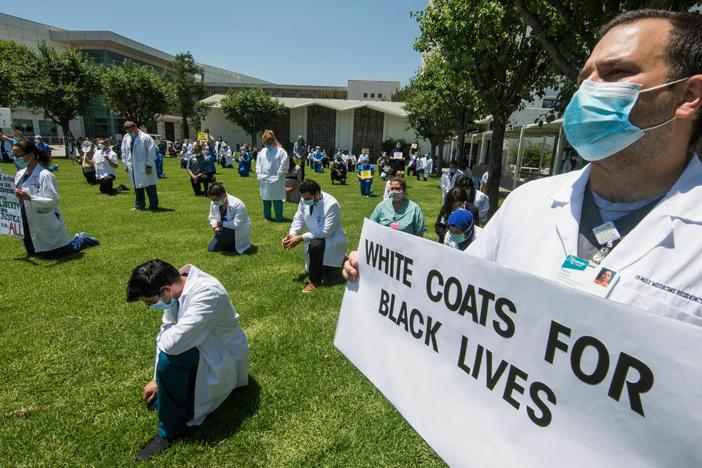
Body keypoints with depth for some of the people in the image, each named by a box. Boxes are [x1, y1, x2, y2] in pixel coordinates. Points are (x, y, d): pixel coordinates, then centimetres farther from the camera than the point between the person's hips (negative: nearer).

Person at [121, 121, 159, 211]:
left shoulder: (145, 137, -10)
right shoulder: (126, 138, 9)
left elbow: (151, 152, -11)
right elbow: (124, 151, 17)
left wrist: (149, 165, -13)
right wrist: (126, 164, 12)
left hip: (144, 167, -6)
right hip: (133, 167, 6)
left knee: (150, 187, -3)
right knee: (137, 187, 13)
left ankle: (153, 206, 3)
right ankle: (139, 205, 22)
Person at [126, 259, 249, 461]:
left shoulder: (207, 294, -36)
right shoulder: (176, 287, -9)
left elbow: (172, 342, -39)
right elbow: (166, 330, 0)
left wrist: (163, 337, -15)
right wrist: (157, 379, 5)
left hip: (222, 357, -8)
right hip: (198, 347, 8)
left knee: (169, 358, -29)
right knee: (155, 399, 12)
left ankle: (170, 430, -8)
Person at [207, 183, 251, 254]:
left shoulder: (237, 205, -30)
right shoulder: (214, 203, -9)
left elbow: (237, 224, -30)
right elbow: (212, 217, 4)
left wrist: (222, 223, -28)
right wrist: (215, 225, -18)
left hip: (239, 231, -7)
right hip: (225, 230, 7)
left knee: (220, 233, -34)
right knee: (211, 248, 0)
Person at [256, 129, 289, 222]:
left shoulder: (281, 151, -6)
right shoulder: (263, 151, 11)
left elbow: (283, 166, -10)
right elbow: (258, 164, 15)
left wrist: (277, 177, -13)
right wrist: (259, 175, 4)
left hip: (276, 182, -5)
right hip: (264, 180, 5)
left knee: (277, 200, 1)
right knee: (266, 199, 13)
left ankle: (279, 217, 11)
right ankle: (267, 216, 26)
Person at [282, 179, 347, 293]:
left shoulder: (331, 204, -30)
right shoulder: (305, 200, -11)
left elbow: (326, 231, -33)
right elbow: (299, 219, -3)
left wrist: (301, 238, -32)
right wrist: (292, 234, -22)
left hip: (332, 239, -7)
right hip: (315, 239, 7)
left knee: (315, 245, -38)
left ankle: (315, 281, -19)